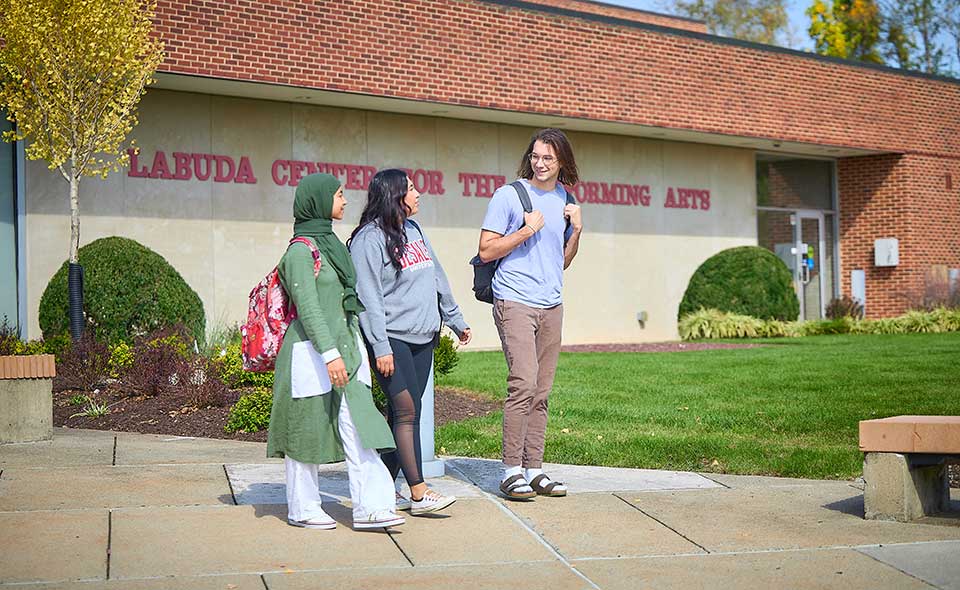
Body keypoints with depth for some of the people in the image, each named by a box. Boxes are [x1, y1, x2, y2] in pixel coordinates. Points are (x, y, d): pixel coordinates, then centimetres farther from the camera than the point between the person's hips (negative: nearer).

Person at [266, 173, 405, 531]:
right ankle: (301, 509, 16)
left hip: (345, 347, 8)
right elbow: (308, 307, -17)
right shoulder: (301, 250, -10)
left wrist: (352, 350, 23)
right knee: (307, 430, 3)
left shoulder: (331, 243, 17)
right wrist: (330, 354, -23)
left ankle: (370, 507, -4)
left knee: (357, 427, -2)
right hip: (313, 352, -8)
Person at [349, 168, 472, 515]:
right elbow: (368, 298, -14)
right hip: (392, 340, -8)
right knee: (406, 411, -10)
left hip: (423, 339, 8)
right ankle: (418, 493, -8)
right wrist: (381, 347, -18)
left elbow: (438, 279, 23)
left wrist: (456, 320, 24)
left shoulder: (413, 230, 16)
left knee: (402, 413, 7)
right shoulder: (370, 239, -10)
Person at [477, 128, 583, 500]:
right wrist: (527, 230, -12)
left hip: (551, 305, 6)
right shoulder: (508, 196, -2)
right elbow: (486, 251, -5)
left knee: (542, 392, 6)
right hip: (515, 301, -6)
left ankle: (533, 469, 12)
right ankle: (511, 471, -10)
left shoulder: (565, 201, 15)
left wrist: (577, 231, 5)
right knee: (524, 383, -16)